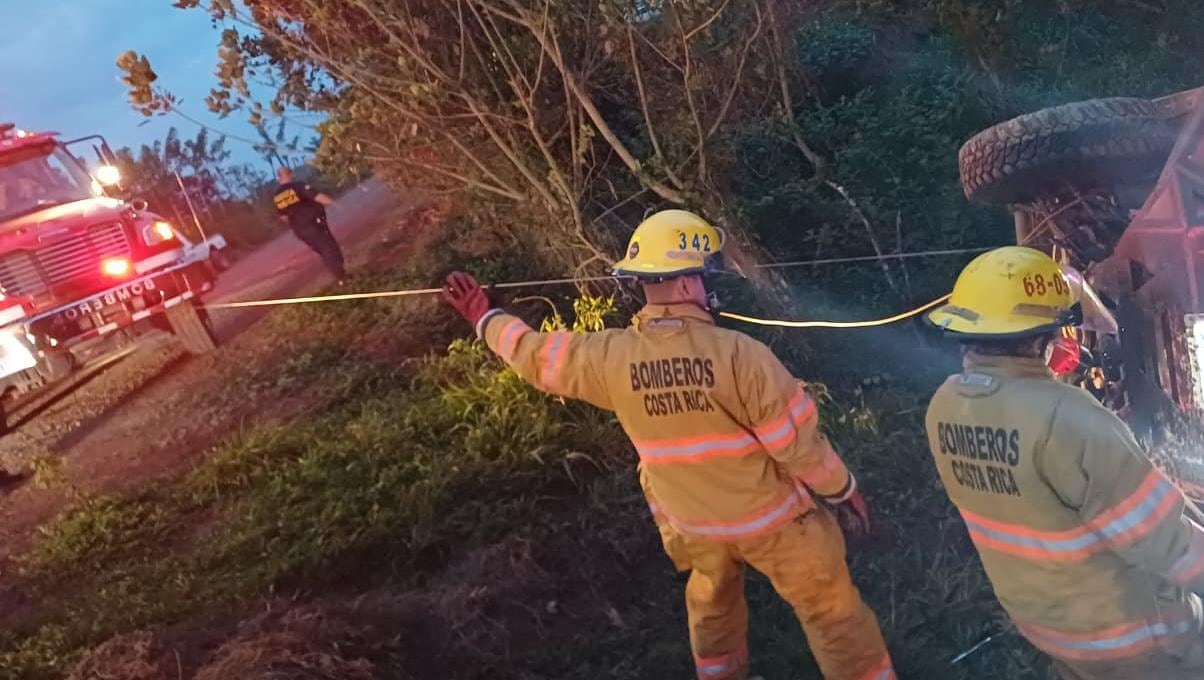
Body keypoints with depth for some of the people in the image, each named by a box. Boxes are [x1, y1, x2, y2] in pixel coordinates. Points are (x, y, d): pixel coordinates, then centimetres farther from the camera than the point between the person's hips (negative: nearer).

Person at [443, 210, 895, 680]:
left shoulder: (610, 358, -18)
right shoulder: (737, 354, -30)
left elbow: (538, 355, 0)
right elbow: (796, 439, -21)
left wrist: (485, 318, 18)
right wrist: (842, 489, -2)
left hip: (692, 520, 4)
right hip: (770, 514, -4)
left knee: (711, 598, 31)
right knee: (829, 606, 16)